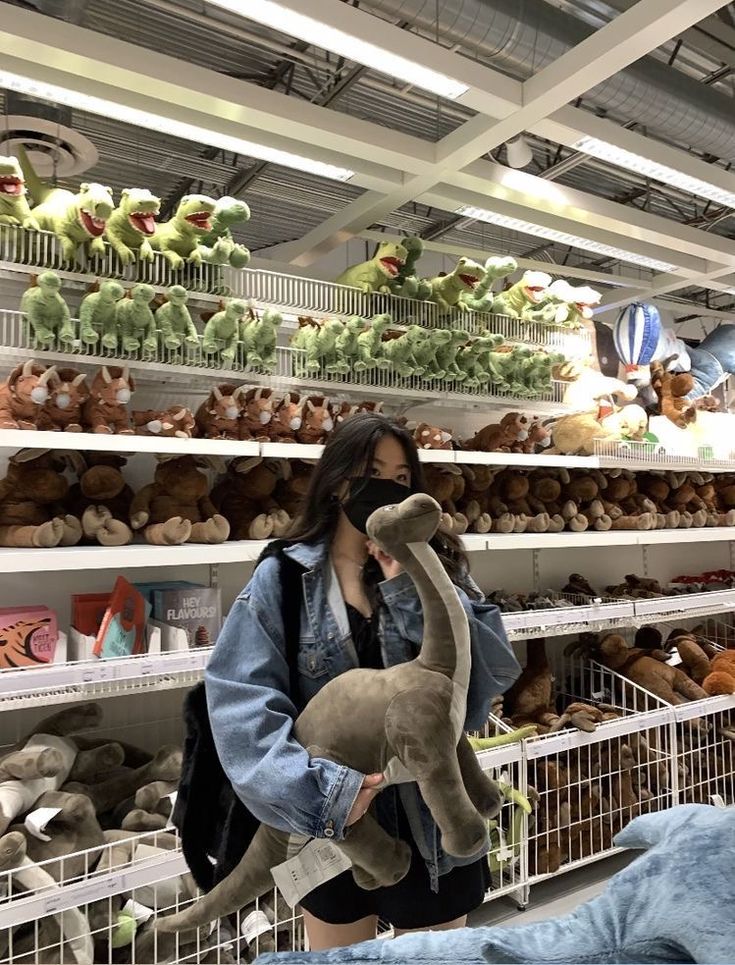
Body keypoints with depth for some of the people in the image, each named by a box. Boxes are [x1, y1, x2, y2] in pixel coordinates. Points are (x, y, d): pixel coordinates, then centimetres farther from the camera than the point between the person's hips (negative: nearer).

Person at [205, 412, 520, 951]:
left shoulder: (436, 565, -3)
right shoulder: (283, 577, -10)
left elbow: (497, 669, -13)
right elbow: (243, 699, -17)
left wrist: (412, 589, -22)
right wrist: (316, 790, -28)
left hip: (433, 811, 1)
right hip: (330, 820, -1)